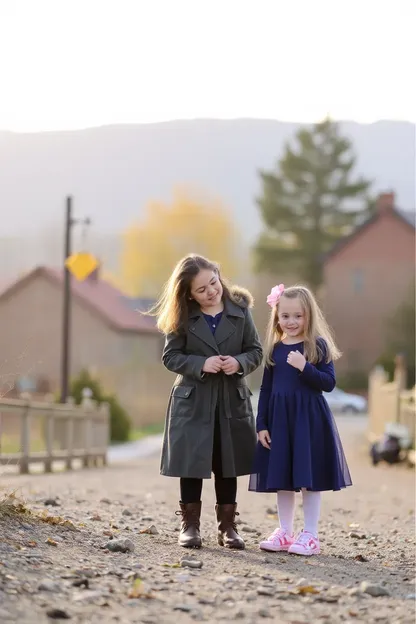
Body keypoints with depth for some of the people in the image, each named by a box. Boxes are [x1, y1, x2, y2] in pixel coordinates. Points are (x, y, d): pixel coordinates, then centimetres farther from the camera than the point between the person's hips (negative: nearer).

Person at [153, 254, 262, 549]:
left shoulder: (240, 311, -1)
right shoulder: (183, 318, -5)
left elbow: (256, 351, 3)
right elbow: (171, 356, -5)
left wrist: (239, 363, -17)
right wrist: (201, 364, -19)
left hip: (232, 400, 1)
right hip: (193, 401, -1)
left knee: (227, 466, 9)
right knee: (192, 464, 3)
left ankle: (227, 526, 19)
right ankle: (190, 525, 14)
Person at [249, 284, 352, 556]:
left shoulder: (318, 346, -4)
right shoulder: (274, 349, 7)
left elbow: (329, 383, -9)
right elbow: (266, 389, 9)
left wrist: (305, 367, -23)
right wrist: (262, 425, 4)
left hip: (310, 419, -4)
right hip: (279, 420, 4)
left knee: (309, 478, 1)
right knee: (282, 478, 10)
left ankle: (310, 535, 10)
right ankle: (285, 533, 20)